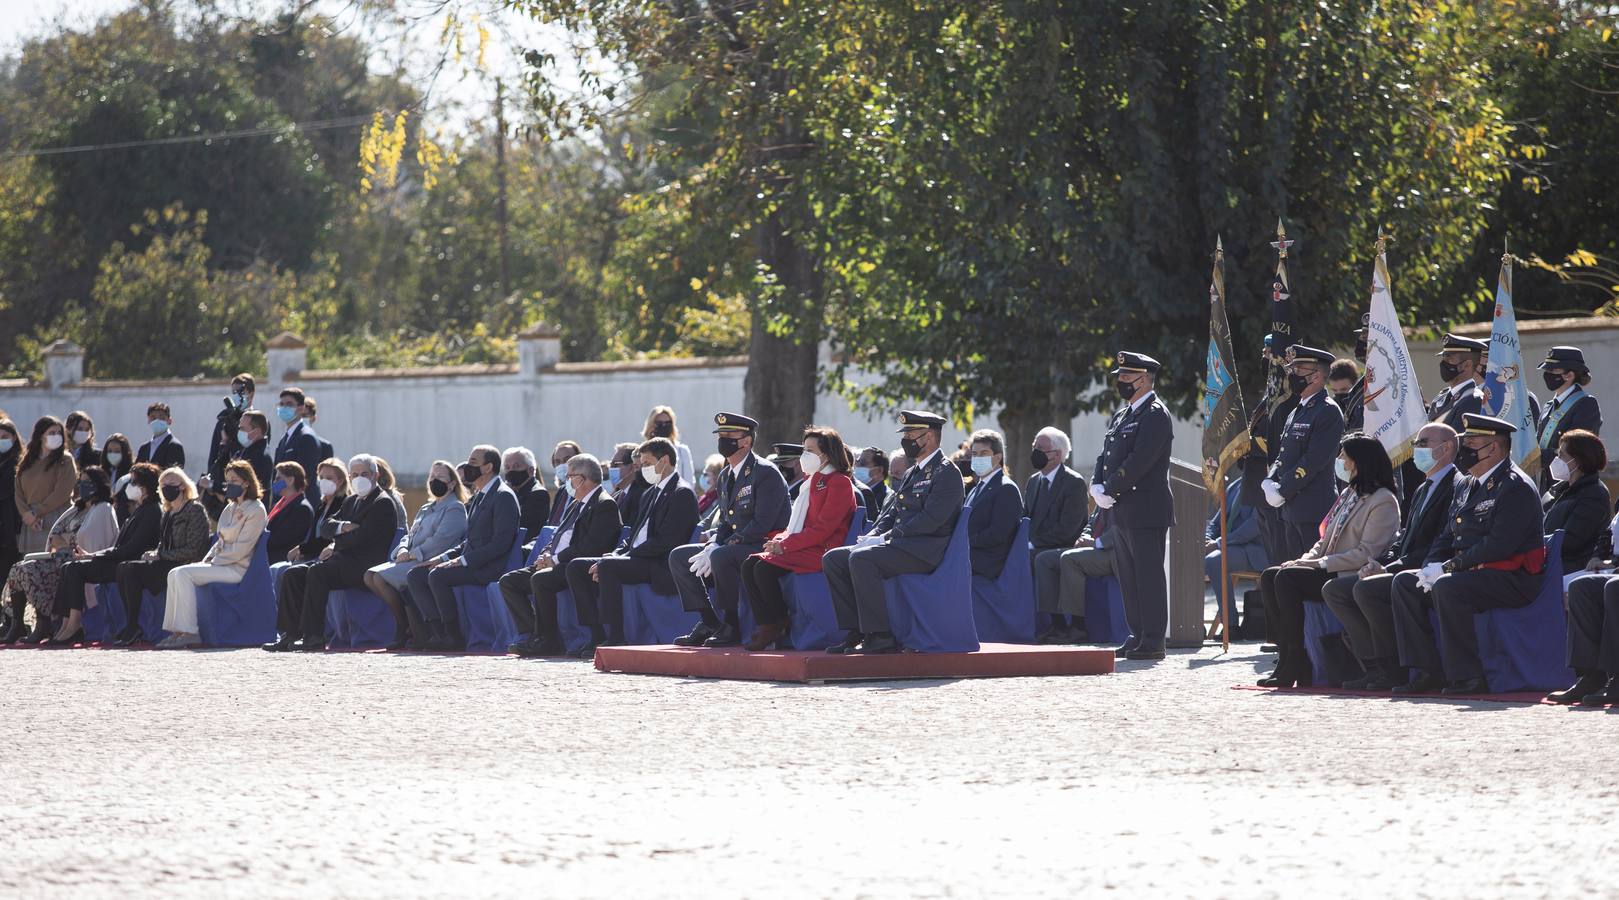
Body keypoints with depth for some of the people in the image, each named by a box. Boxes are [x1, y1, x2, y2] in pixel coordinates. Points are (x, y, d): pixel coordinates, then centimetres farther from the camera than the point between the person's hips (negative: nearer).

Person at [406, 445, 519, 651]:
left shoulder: (504, 496, -10)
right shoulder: (479, 496, 20)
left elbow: (501, 542, -19)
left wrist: (462, 561, -20)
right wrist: (444, 557, 8)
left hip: (489, 567, -10)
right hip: (470, 562, 10)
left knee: (438, 576, -29)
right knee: (415, 576, -2)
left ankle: (454, 637, -21)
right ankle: (437, 632, -11)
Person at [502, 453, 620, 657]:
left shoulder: (605, 505, -8)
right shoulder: (574, 504, 23)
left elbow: (591, 547, -18)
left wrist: (556, 559, -15)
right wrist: (546, 555, 2)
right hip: (556, 564, 10)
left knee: (540, 580, -35)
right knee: (508, 581, -2)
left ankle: (548, 642, -22)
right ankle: (534, 634, -9)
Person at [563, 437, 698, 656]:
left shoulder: (682, 494, -7)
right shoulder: (650, 494, 23)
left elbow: (666, 541, -17)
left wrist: (611, 561, -18)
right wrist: (614, 555, 0)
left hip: (659, 567, -10)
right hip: (636, 561, 10)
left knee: (607, 567, -33)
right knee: (576, 567, -2)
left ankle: (616, 638, -30)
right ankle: (597, 636, -8)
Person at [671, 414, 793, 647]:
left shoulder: (766, 473, -14)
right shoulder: (726, 476, 15)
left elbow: (761, 524, -21)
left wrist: (718, 550, -22)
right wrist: (711, 546, -4)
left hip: (765, 547, -9)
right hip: (733, 547, 9)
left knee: (722, 557, -36)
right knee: (678, 556, 2)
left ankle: (731, 626, -23)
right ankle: (708, 622, -3)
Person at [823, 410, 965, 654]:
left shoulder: (947, 473, -7)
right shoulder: (912, 473, 23)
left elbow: (930, 519, -18)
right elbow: (890, 513, 22)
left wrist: (886, 538, -18)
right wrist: (872, 536, 1)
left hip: (925, 550, -9)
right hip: (900, 545, 9)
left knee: (861, 559, -31)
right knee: (833, 559, -3)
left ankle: (881, 636, -29)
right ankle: (856, 631, -7)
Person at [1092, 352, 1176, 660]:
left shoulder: (1155, 415, -11)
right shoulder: (1121, 416, 19)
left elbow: (1138, 462, -19)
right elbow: (1105, 456, 17)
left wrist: (1110, 490, -14)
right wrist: (1098, 486, -1)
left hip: (1146, 511, -9)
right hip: (1123, 513, 9)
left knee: (1148, 575, -7)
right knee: (1128, 577, 11)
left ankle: (1153, 641, -6)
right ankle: (1138, 636, 17)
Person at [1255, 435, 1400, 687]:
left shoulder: (1383, 501, -7)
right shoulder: (1348, 494, 22)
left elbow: (1366, 553, -16)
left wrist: (1318, 564, -16)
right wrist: (1304, 560, 2)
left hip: (1352, 577, -9)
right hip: (1329, 572, 9)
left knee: (1287, 579, -26)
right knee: (1269, 576, -10)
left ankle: (1296, 665, -23)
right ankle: (1286, 655, -15)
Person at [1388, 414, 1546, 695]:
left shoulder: (1516, 487, -13)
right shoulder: (1467, 487, 18)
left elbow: (1499, 544, -22)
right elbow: (1448, 537, 19)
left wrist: (1449, 567, -20)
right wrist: (1431, 567, -2)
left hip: (1511, 579, -10)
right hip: (1473, 574, 10)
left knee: (1447, 588, -34)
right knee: (1404, 583, 1)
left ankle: (1468, 677, -28)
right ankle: (1427, 671, -4)